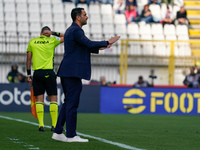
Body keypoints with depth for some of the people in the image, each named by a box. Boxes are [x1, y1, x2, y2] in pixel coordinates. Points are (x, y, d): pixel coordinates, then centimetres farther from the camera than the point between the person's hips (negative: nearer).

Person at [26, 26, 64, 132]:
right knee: (53, 99, 2)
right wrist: (53, 33, 11)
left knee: (39, 99, 3)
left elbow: (28, 59, 10)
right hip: (48, 73, -2)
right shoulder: (52, 40, 3)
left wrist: (29, 74, 14)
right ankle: (54, 125, -3)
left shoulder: (32, 41, 10)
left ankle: (41, 125, -4)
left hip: (37, 72, 2)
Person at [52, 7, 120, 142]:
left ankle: (58, 133, 14)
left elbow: (82, 48, 26)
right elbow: (89, 44, -24)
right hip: (73, 72, -10)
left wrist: (99, 48, 16)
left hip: (67, 72, 10)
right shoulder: (76, 31, -13)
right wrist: (108, 42, -17)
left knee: (68, 103, 14)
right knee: (72, 104, -7)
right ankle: (71, 135, -4)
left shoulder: (71, 30, 20)